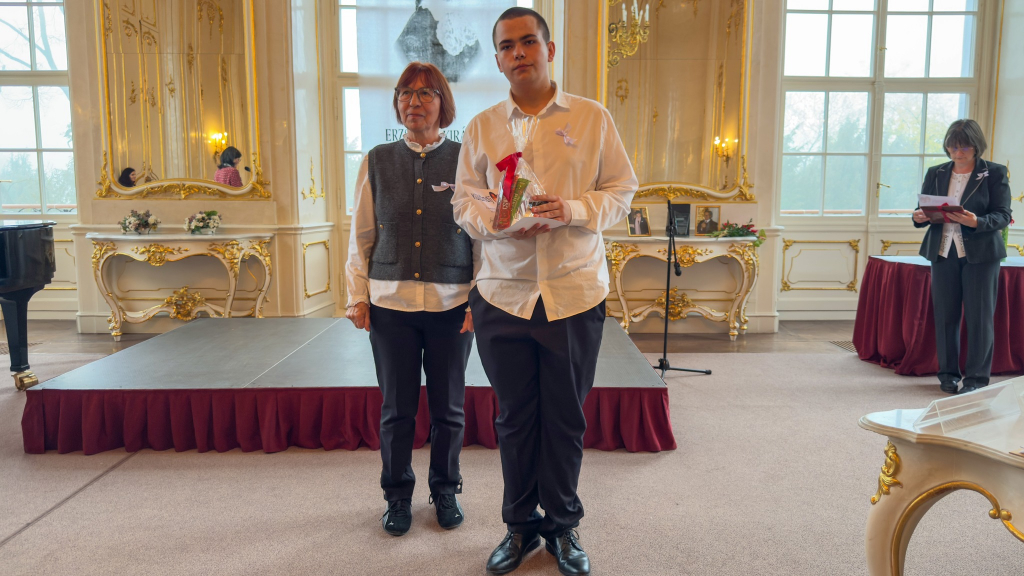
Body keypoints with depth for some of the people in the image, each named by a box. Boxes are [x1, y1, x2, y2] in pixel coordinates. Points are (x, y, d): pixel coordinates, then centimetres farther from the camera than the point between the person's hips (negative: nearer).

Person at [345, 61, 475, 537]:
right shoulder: (377, 162, 6)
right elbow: (360, 236, 9)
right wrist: (357, 296, 4)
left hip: (452, 305, -1)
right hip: (390, 302, 1)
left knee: (448, 407, 10)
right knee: (396, 407, 9)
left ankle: (446, 491, 31)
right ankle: (398, 496, 29)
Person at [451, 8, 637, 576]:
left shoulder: (593, 118, 4)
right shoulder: (480, 128, 9)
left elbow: (621, 190, 3)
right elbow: (464, 200, 8)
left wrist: (572, 208, -15)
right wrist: (497, 220, -13)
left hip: (574, 291, -1)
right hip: (503, 291, 2)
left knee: (565, 417, 8)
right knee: (514, 416, 10)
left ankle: (563, 526, 27)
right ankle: (519, 525, 28)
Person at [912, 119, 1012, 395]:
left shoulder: (995, 173, 1)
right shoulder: (935, 173, 11)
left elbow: (1003, 215, -4)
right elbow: (923, 211, 13)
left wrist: (977, 222, -23)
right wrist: (921, 217, -10)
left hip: (980, 253, -3)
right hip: (943, 251, 3)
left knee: (979, 316, -1)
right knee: (945, 315, 5)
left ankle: (977, 377, 8)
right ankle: (948, 373, 16)